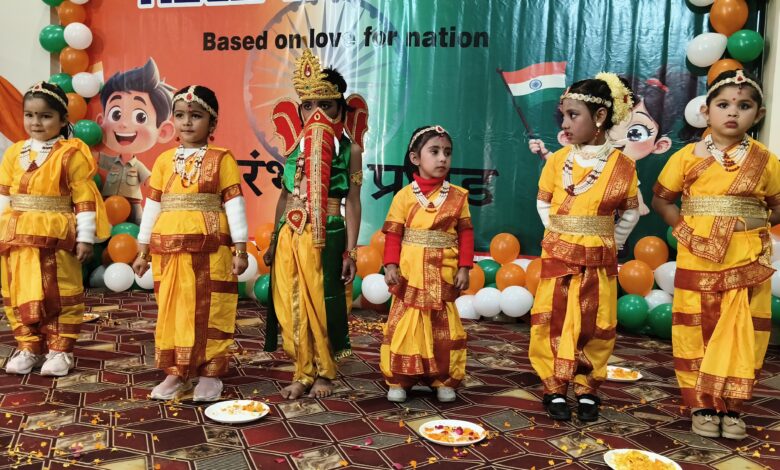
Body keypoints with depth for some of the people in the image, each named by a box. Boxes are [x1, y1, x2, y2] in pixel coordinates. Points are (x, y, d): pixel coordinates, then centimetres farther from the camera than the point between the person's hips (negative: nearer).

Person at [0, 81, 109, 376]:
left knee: (59, 295, 3)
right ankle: (28, 347, 24)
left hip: (56, 236, -5)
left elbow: (85, 198, -7)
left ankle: (60, 349, 15)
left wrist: (85, 238, -10)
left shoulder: (72, 153, -5)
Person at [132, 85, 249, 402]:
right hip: (169, 248, 4)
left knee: (208, 310, 2)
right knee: (171, 310, 8)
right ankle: (177, 372, 19)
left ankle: (210, 373, 13)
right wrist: (143, 250, 11)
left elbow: (234, 204, -3)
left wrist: (240, 249, -8)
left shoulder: (221, 158, 0)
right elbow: (152, 206, 13)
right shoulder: (164, 160, 11)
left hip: (209, 248, -4)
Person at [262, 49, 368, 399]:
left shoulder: (348, 148, 0)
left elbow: (352, 201, -2)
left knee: (323, 302, 4)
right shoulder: (294, 145, 10)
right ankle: (302, 373, 22)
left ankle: (324, 372, 23)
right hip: (290, 235, 4)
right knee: (291, 304, 6)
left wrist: (350, 251, -6)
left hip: (327, 236, -4)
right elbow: (285, 195, 15)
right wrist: (274, 240, 16)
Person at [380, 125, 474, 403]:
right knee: (404, 326, 3)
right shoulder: (404, 196, -2)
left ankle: (444, 380, 23)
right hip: (410, 275, -1)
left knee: (445, 328, 9)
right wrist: (391, 266, -11)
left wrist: (464, 268, -4)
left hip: (443, 276, 2)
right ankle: (398, 380, 15)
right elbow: (393, 234, -3)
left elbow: (465, 234, 3)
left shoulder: (457, 196, 3)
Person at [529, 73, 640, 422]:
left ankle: (587, 389, 22)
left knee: (596, 327, 6)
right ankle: (554, 388, 16)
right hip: (558, 257, 1)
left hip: (599, 261, 0)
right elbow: (543, 203, 9)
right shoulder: (557, 161, -2)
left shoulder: (622, 165, -4)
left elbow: (630, 213, 8)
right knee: (553, 323, 2)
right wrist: (561, 234, 4)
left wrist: (609, 244, 3)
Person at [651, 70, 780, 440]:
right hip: (698, 261, 0)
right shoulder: (688, 156, -1)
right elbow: (661, 199, 5)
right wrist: (684, 229, -8)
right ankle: (701, 405, 19)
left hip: (748, 262, 1)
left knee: (741, 337, 4)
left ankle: (731, 406, 19)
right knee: (697, 335, 6)